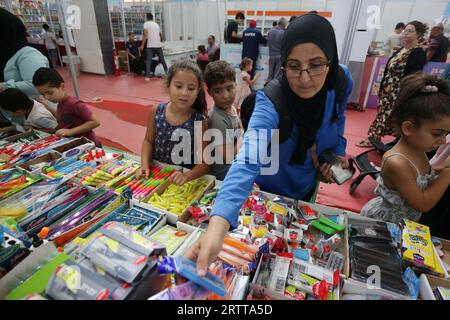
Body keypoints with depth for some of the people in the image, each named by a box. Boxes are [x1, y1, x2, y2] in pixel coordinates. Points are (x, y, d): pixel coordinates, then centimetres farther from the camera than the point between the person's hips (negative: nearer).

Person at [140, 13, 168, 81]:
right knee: (162, 59, 15)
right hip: (158, 45, 4)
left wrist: (142, 45, -9)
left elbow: (145, 35, -11)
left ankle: (148, 76, -9)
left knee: (149, 61, -3)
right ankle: (167, 72, 24)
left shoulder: (146, 23, 0)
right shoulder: (156, 24, 16)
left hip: (150, 45, -4)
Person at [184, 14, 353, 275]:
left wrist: (337, 154, -6)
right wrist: (217, 227, -68)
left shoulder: (341, 81, -21)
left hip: (307, 182, 5)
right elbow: (248, 161, -55)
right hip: (271, 187, -4)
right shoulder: (271, 101, -38)